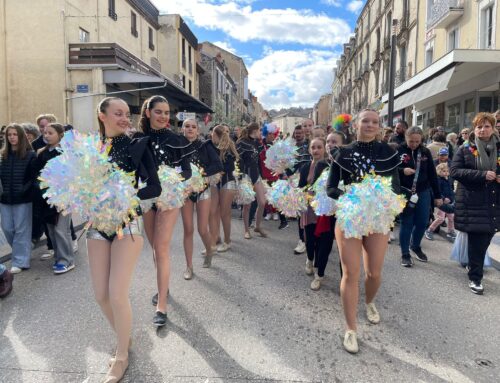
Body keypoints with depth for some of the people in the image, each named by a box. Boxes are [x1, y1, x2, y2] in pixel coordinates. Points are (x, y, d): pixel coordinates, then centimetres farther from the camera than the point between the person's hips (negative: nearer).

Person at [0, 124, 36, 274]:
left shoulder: (30, 155, -5)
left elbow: (34, 177, -6)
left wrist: (24, 190, -15)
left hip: (23, 199, -5)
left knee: (21, 230, 1)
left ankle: (20, 261, 10)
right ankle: (22, 251, 32)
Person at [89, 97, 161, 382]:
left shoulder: (137, 146, -4)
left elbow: (155, 188, -8)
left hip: (127, 223, -4)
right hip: (97, 225, 4)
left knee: (117, 294, -6)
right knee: (101, 295, 7)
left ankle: (122, 356, 17)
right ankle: (125, 338, 34)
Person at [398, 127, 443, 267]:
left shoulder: (425, 152, 4)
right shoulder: (399, 151, -7)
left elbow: (432, 174, 7)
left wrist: (437, 195, 8)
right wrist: (402, 170, -24)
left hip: (423, 192, 4)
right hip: (405, 193, -3)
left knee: (422, 222, 9)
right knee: (406, 223, 2)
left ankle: (416, 246, 36)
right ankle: (405, 254, 16)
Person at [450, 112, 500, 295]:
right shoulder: (465, 149, 0)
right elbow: (455, 171, -9)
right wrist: (482, 175, -19)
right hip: (473, 202, -3)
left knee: (485, 240, 9)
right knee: (476, 241, -2)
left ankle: (474, 266, 32)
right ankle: (475, 278, 12)